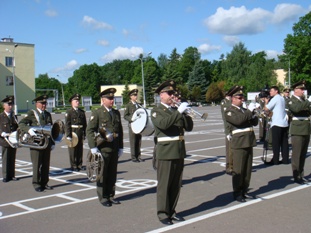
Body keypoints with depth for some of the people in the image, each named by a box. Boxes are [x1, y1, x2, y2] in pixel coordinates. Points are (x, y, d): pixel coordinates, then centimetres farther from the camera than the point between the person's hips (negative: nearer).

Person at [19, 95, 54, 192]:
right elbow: (21, 124, -11)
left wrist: (52, 143, 13)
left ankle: (44, 183, 18)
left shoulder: (48, 114, 15)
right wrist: (29, 129, -30)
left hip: (47, 143, 5)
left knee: (46, 164, 8)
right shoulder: (31, 113, -1)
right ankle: (36, 184, 8)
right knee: (37, 164, -1)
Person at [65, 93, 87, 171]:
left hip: (80, 133, 5)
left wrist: (84, 134, 8)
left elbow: (84, 124, 13)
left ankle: (79, 165, 20)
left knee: (80, 149, 9)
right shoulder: (69, 112, -3)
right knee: (72, 150, 1)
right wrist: (68, 135, -14)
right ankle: (73, 166, 9)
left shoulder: (82, 112, 11)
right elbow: (67, 124, -8)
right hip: (72, 133, -5)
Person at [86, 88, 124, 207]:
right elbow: (89, 130, -9)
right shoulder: (97, 113, -4)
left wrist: (120, 147, 13)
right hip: (102, 149, -5)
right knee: (102, 174, 2)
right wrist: (93, 147, -16)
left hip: (114, 149, 5)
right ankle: (103, 197, 12)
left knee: (112, 174, 11)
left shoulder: (116, 113, 13)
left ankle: (110, 195, 22)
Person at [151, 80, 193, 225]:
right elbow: (163, 124, -24)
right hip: (165, 152, -6)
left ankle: (171, 212, 22)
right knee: (164, 185, -1)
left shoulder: (176, 111, 16)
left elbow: (189, 127, 8)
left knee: (176, 184, 11)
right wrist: (178, 112, -25)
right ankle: (163, 214, 8)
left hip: (179, 152, 6)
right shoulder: (156, 111, -3)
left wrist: (185, 113, -6)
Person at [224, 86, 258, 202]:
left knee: (247, 169, 11)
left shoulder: (244, 110, 19)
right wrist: (249, 112, -16)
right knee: (238, 170, -3)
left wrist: (252, 114, -5)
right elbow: (238, 120, -22)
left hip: (249, 142, 7)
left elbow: (255, 122, 14)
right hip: (239, 143, -7)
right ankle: (237, 193, 5)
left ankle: (244, 190, 21)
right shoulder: (229, 111, -4)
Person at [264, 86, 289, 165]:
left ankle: (275, 160, -1)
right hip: (284, 123, 8)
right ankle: (285, 159, 10)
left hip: (277, 123, -8)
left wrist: (266, 102, 5)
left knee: (276, 143, -3)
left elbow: (266, 109, -10)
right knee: (284, 143, 8)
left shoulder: (275, 98, -8)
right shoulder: (282, 98, 17)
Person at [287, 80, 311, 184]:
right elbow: (296, 108, -27)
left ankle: (301, 175, 20)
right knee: (296, 154, -3)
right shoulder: (292, 101, -6)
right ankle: (296, 176, 2)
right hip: (298, 130, -7)